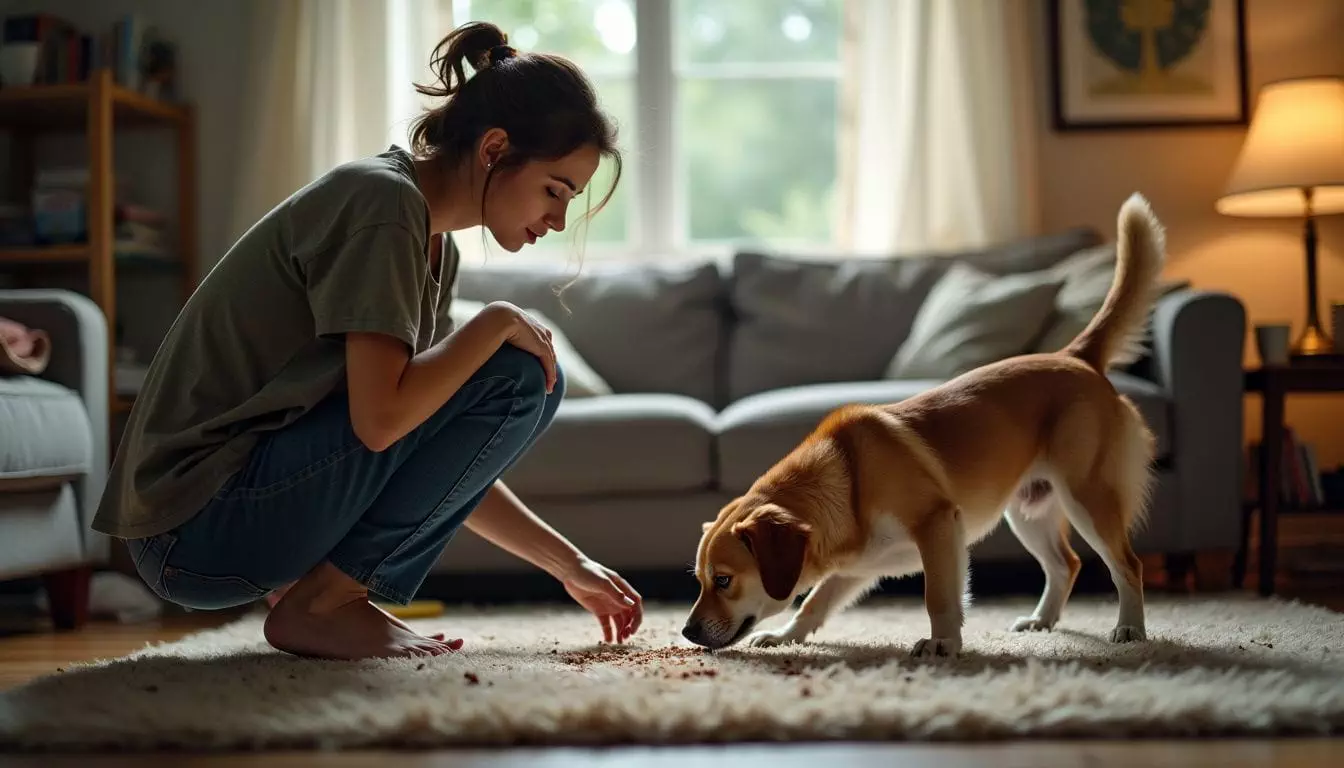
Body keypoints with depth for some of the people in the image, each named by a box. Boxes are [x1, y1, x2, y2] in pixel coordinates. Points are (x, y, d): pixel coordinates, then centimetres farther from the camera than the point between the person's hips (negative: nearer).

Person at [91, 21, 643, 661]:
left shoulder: (431, 245, 13)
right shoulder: (382, 200, -14)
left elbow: (442, 467, 17)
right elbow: (381, 419, -26)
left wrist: (568, 564, 14)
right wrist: (498, 322, -13)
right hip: (195, 527, -10)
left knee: (534, 386, 14)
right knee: (514, 376, -15)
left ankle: (314, 585, 6)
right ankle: (321, 602, -9)